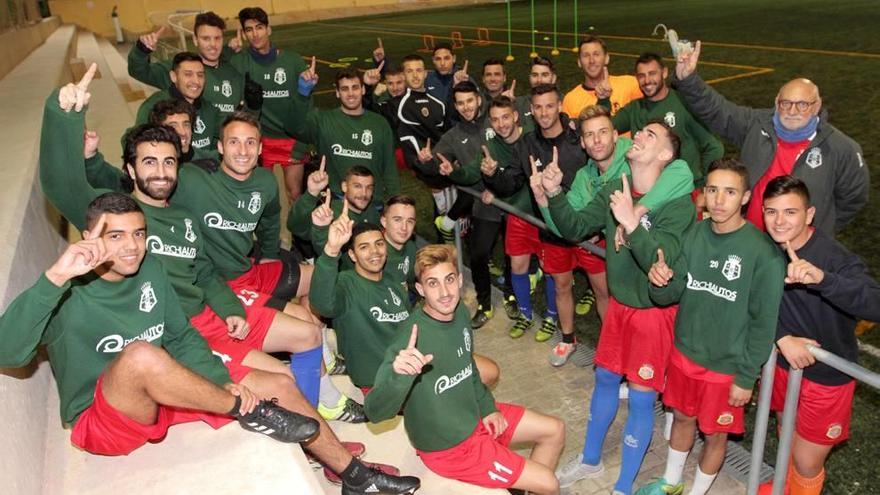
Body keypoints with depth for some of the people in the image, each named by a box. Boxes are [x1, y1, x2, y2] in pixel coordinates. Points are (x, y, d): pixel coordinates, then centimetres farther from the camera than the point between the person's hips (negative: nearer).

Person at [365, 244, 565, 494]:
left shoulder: (460, 312, -8)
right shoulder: (412, 336, -32)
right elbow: (375, 412, -40)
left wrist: (487, 408, 2)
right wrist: (398, 375, -58)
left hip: (474, 416, 7)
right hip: (449, 447, -7)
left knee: (555, 430, 17)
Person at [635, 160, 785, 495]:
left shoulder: (764, 253, -20)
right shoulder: (694, 235, -7)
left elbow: (764, 323, -14)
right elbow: (670, 295, -3)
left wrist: (747, 378, -11)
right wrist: (659, 282, -26)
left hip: (727, 364, -4)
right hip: (684, 351, 4)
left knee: (714, 433, 14)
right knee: (682, 417, 23)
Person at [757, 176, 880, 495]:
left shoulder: (836, 258, -28)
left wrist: (822, 278, -58)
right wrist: (782, 338, -20)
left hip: (827, 374, -4)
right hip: (783, 360, 4)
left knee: (807, 461, 8)